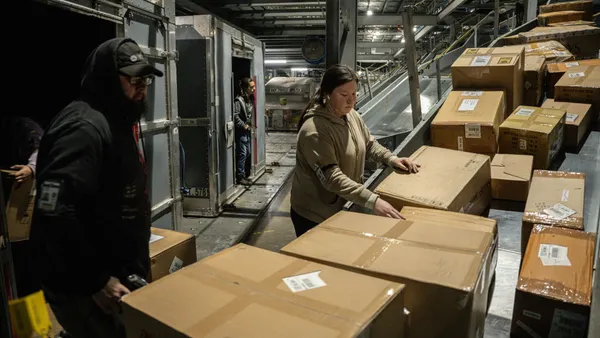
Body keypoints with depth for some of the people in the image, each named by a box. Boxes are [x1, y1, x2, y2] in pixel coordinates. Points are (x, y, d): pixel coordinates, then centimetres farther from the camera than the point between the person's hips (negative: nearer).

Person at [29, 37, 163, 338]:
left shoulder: (116, 122, 10)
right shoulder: (84, 127, -22)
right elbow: (53, 215, -31)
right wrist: (96, 281, -23)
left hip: (118, 273, 9)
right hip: (82, 289, -9)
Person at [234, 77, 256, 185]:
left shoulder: (250, 99, 9)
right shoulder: (239, 100, -17)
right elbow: (235, 116, -24)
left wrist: (250, 125, 10)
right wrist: (243, 125, -17)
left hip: (248, 131, 9)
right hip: (241, 131, -9)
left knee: (248, 153, 13)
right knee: (242, 154, -6)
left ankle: (246, 174, 25)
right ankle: (240, 177, 1)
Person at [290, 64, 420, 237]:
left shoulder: (351, 115, -2)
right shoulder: (314, 131, -29)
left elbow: (369, 143, 14)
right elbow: (332, 178, -34)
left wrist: (391, 159, -3)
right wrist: (372, 201, -40)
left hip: (342, 207, 8)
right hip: (314, 215, -7)